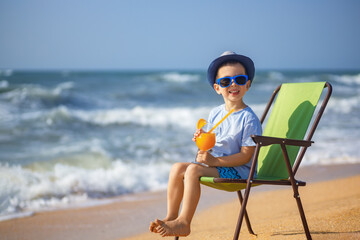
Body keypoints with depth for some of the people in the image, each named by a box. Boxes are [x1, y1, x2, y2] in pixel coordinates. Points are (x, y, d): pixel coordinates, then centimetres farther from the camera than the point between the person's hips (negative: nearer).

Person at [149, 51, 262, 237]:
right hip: (214, 164, 8)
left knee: (193, 170, -26)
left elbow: (246, 155, -17)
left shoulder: (249, 119, -14)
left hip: (237, 169, -8)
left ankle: (183, 222, -20)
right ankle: (171, 216, -1)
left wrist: (214, 161, -24)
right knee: (177, 167, -6)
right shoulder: (215, 113, 9)